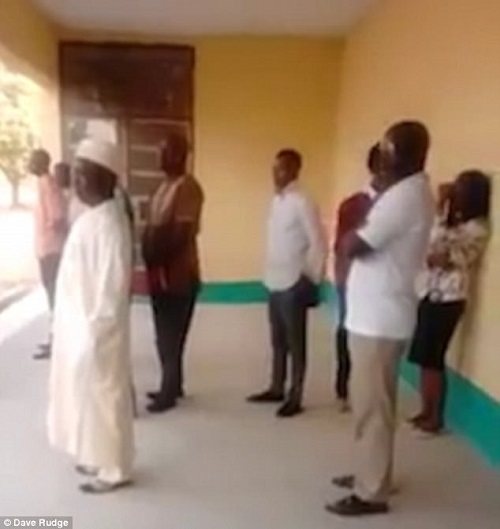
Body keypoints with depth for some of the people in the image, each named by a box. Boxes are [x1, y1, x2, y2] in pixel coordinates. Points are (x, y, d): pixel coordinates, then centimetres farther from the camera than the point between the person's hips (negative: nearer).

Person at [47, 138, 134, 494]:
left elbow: (112, 284, -23)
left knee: (103, 397, 5)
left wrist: (95, 332, -21)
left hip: (96, 330, -10)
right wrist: (84, 329, 16)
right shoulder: (92, 216, 9)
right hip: (80, 326, 10)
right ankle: (100, 458, 37)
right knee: (89, 396, 20)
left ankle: (114, 471, 22)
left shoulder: (108, 222, -22)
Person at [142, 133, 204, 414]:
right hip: (160, 273, 9)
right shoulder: (166, 186, 15)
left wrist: (159, 260, -18)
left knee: (171, 337, 0)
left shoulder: (188, 187, -14)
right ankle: (173, 386, 28)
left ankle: (169, 392, 11)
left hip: (177, 274, -9)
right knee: (166, 335, 16)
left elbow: (183, 233, -20)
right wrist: (151, 260, 8)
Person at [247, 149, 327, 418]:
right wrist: (270, 273, 13)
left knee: (296, 343, 3)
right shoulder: (276, 201, 11)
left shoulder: (302, 203, -14)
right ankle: (276, 389, 30)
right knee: (278, 341, 17)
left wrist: (310, 279, -11)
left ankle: (295, 397, 14)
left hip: (293, 285, -8)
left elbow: (318, 244, -15)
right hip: (275, 283, 8)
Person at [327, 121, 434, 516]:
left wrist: (355, 232, -1)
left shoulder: (403, 196, -20)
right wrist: (362, 234, -6)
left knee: (370, 406, 1)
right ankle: (372, 472, 34)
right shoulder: (412, 191, 14)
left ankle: (372, 493, 15)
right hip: (380, 313, 10)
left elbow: (353, 246, -21)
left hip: (378, 318, -10)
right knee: (373, 402, 19)